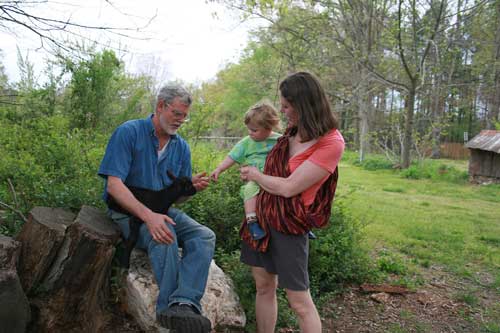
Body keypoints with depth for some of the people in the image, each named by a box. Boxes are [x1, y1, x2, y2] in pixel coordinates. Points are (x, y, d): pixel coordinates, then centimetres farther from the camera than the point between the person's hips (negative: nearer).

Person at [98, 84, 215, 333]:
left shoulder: (182, 147, 6)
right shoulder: (128, 132, -11)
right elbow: (114, 184, -20)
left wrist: (192, 187, -13)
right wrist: (148, 216, -34)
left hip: (161, 210, 6)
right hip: (127, 210, -5)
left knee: (204, 236, -20)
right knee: (165, 236, -35)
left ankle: (183, 303, -36)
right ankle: (169, 304, -21)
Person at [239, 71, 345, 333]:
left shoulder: (331, 143, -18)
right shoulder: (291, 132, 4)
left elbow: (288, 187, -19)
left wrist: (255, 175, -5)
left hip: (288, 225, -7)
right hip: (260, 216, 7)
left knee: (300, 302, 3)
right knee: (264, 287, 15)